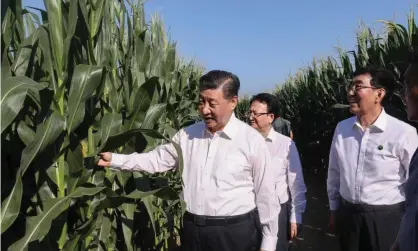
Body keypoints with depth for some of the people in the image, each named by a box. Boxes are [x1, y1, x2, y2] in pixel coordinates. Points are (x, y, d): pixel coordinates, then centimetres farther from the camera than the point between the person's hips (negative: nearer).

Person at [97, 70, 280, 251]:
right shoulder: (187, 134, 3)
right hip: (193, 230, 4)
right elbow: (157, 159, 9)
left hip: (236, 232, -4)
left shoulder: (252, 140, -10)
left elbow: (266, 196, -6)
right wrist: (113, 160, 0)